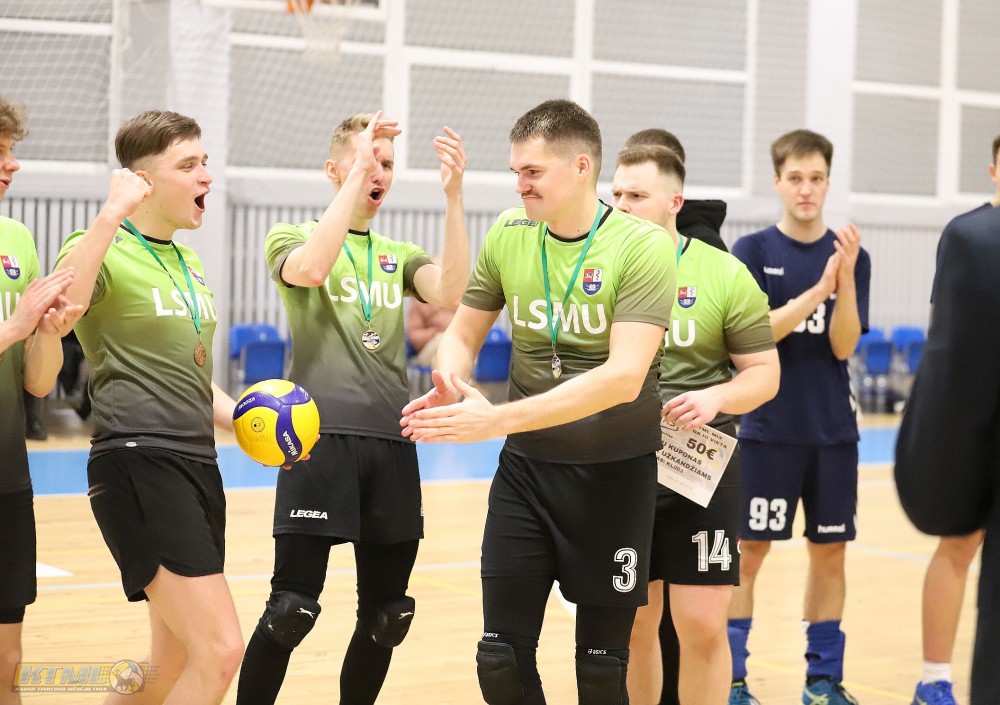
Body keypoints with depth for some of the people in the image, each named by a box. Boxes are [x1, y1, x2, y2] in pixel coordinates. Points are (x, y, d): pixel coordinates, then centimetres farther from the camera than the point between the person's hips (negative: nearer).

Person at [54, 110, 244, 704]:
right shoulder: (105, 251, -6)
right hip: (138, 462, -9)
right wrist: (112, 212, -29)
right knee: (221, 652, -16)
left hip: (198, 465, 9)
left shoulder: (192, 265, 19)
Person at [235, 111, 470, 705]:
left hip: (391, 442, 5)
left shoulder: (400, 256, 17)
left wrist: (454, 195, -13)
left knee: (386, 615, 8)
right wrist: (356, 175, -17)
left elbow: (449, 293, -5)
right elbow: (310, 267, -19)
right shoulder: (291, 237, 6)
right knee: (292, 610, -9)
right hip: (321, 436, -4)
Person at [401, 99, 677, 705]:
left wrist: (499, 419, -31)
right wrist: (451, 380, -13)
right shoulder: (508, 235, 0)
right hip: (525, 469, 4)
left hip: (614, 473, -4)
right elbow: (462, 334, 12)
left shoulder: (643, 245, -15)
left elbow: (624, 376, -25)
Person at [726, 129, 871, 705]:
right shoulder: (753, 252, -3)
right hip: (768, 430, -2)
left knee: (830, 552, 7)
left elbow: (843, 346, -5)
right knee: (749, 550, -2)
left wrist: (845, 279, -19)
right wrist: (817, 289, -23)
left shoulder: (853, 257, 3)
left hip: (833, 432, 3)